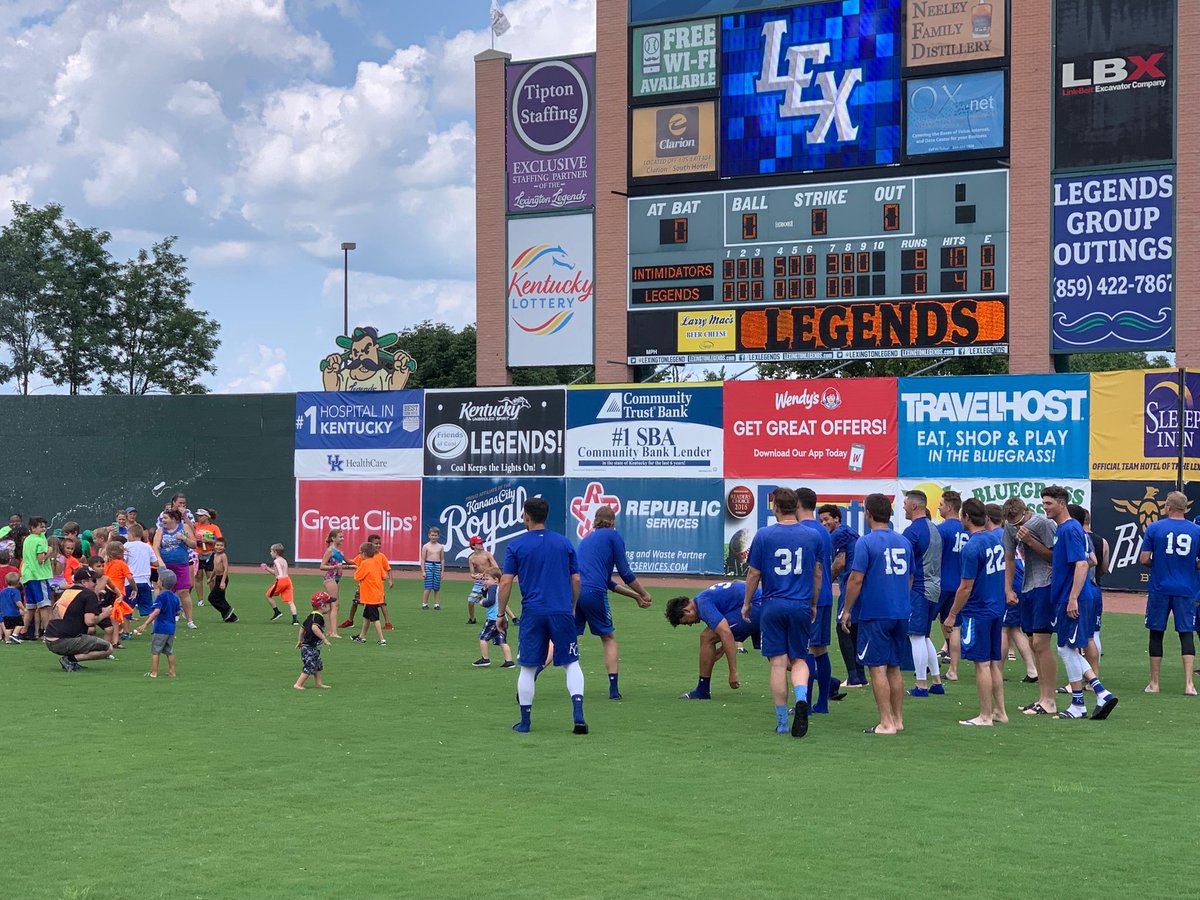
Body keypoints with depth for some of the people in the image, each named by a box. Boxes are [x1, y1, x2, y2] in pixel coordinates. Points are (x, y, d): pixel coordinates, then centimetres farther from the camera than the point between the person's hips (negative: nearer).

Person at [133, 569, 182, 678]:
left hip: (160, 628, -7)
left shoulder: (161, 596, -15)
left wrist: (145, 624, -29)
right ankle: (172, 671, 17)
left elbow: (156, 611, -26)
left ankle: (154, 672, 1)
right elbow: (177, 612, 12)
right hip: (171, 628, 7)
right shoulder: (175, 597, 6)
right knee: (170, 651, 15)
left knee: (155, 650, 2)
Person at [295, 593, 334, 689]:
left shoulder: (311, 616, 12)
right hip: (310, 648, -10)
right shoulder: (318, 617, -18)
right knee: (309, 667, -7)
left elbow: (302, 627, 21)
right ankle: (298, 684, -5)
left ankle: (318, 683, 27)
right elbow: (314, 627, -37)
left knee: (318, 665, 19)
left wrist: (300, 640, 31)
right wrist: (324, 639, -34)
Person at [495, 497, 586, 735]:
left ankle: (525, 722, 10)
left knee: (528, 668, 7)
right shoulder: (564, 543, 7)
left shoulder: (516, 545, 0)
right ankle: (578, 713, -8)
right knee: (571, 664, 8)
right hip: (562, 613, 1)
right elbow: (576, 580, 9)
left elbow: (506, 582, -3)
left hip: (532, 613, -1)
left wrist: (501, 613, 5)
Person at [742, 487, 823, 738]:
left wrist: (747, 603, 14)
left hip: (773, 605, -2)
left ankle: (782, 723, 6)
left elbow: (753, 574, 0)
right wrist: (813, 604, 24)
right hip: (801, 606, 2)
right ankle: (801, 698, -19)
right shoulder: (812, 536, 3)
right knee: (799, 660, 11)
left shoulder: (764, 535, -4)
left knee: (778, 663, 3)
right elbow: (818, 573, 11)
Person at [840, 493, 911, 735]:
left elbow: (856, 579, -13)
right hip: (901, 614, 6)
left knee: (878, 668, -3)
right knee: (894, 667, 14)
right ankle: (898, 720, 17)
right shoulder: (904, 542, 9)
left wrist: (847, 611, -5)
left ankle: (886, 723, -4)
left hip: (875, 614, -6)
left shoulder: (866, 542, -11)